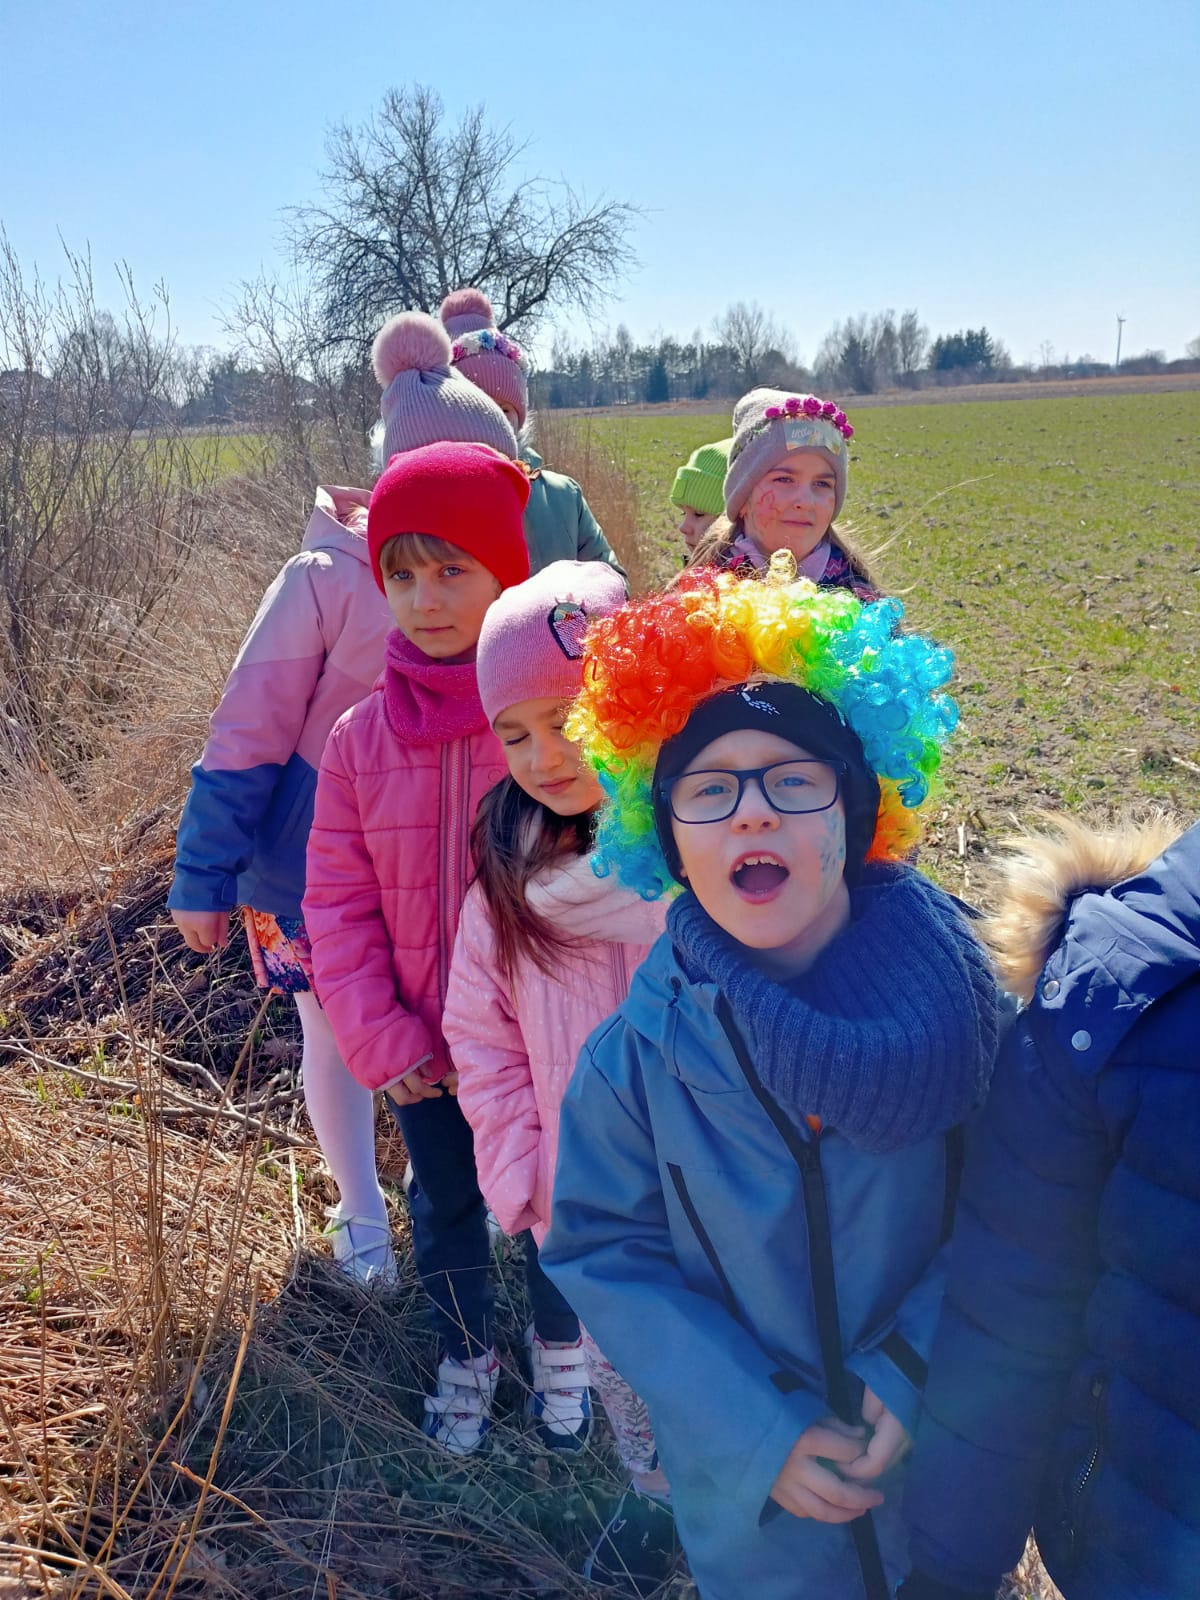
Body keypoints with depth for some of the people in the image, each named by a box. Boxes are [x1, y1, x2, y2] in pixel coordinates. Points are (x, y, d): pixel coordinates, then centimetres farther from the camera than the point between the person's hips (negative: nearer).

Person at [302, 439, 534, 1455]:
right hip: (422, 1044, 3)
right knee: (446, 1202, 22)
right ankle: (465, 1355, 48)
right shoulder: (360, 738, -7)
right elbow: (338, 901, -2)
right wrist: (376, 1036, -8)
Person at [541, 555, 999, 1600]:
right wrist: (756, 1434, -17)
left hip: (952, 1470, 1)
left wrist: (916, 1380, -20)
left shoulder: (954, 999, -19)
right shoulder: (638, 1054, -18)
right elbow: (606, 1253, -10)